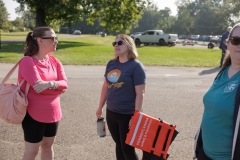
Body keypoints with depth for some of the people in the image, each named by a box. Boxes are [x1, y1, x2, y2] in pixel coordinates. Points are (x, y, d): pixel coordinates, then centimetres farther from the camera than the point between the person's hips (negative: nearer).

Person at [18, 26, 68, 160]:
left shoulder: (55, 61, 4)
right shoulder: (27, 61, -17)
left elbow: (65, 83, -8)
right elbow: (39, 86, -26)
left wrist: (50, 84, -27)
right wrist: (58, 87, -13)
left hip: (53, 113, 7)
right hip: (34, 115, -6)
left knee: (48, 146, 20)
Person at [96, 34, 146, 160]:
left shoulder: (136, 66, -13)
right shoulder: (111, 64, 6)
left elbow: (140, 93, -17)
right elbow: (105, 86, 15)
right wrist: (100, 107, 18)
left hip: (127, 114, -6)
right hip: (111, 112, 6)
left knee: (127, 148, 3)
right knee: (118, 145, 17)